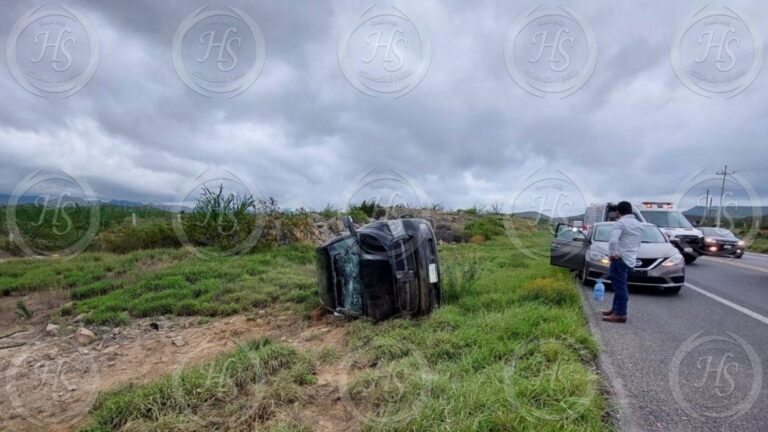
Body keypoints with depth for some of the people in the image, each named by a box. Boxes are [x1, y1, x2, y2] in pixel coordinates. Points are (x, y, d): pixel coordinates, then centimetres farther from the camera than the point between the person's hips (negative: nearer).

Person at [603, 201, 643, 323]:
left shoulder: (620, 223, -11)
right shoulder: (639, 225, 17)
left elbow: (613, 240, -24)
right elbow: (639, 242, 22)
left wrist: (611, 253, -10)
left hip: (620, 259, -9)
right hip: (631, 260, 9)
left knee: (620, 286, -7)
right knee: (619, 285, 17)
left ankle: (620, 314, -6)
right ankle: (616, 309, 25)